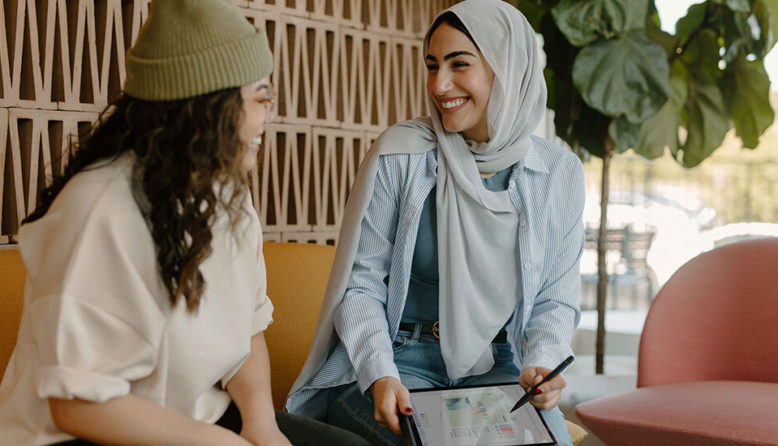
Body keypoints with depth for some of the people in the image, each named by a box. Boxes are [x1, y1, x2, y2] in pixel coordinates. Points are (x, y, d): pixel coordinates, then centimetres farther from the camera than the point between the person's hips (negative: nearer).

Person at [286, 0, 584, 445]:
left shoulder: (561, 173, 0)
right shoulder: (399, 155, -9)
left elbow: (555, 299, 7)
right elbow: (360, 285, -5)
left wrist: (541, 364, -13)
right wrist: (380, 375, -20)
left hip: (494, 366, 3)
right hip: (398, 360, -3)